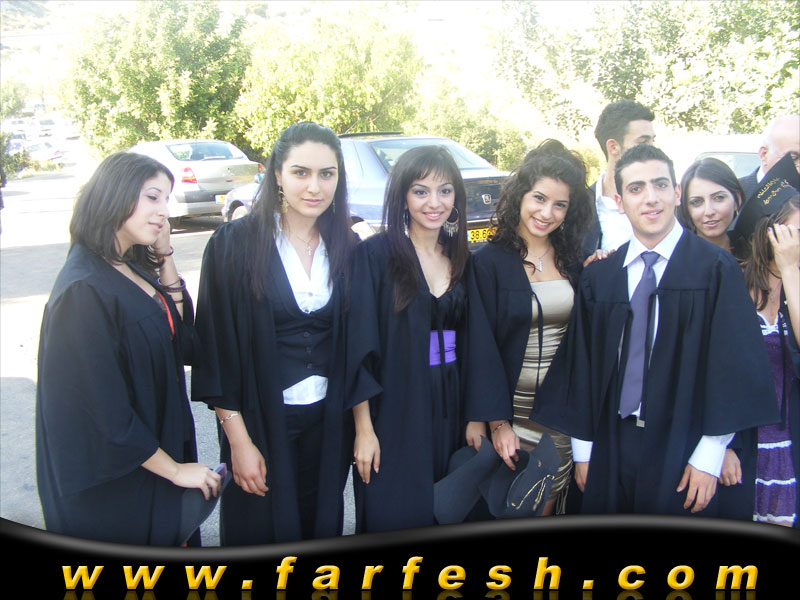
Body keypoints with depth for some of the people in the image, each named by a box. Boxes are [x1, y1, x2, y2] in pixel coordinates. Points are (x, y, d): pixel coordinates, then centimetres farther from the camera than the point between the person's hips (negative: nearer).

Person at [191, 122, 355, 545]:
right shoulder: (235, 244, -11)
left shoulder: (347, 249, 2)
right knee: (259, 535, 10)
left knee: (322, 530, 15)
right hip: (259, 421, -3)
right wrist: (238, 439, -13)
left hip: (327, 424, 4)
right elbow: (217, 346, -11)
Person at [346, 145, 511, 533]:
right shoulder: (375, 254, -9)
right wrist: (363, 429, -13)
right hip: (394, 416, -4)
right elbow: (358, 345, -11)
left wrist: (479, 417, 0)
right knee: (393, 521, 4)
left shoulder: (460, 260, 7)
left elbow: (476, 344, 6)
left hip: (450, 412, 5)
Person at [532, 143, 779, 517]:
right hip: (611, 450, 3)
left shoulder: (716, 269, -5)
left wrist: (709, 456, -11)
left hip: (681, 448, -3)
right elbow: (580, 364, 6)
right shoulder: (597, 277, 5)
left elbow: (732, 362, -8)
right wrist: (583, 450, 4)